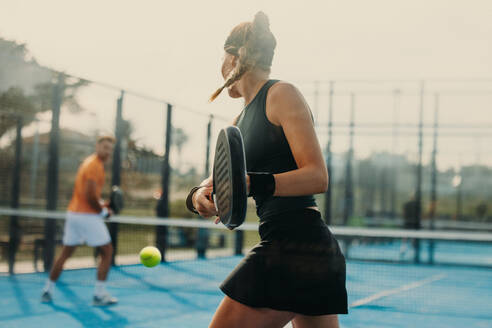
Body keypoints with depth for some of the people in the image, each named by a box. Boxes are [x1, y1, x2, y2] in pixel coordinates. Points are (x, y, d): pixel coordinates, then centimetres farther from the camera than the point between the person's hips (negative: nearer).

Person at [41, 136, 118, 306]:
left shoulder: (88, 162, 16)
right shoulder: (95, 165, -14)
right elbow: (90, 196, -20)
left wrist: (101, 203, 11)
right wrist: (104, 211, -7)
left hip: (73, 213, 9)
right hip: (88, 216, -9)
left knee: (65, 253, 15)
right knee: (107, 252, 1)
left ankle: (48, 290, 19)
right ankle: (99, 294, 0)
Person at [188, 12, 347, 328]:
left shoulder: (282, 94, -6)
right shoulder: (240, 122, 20)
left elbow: (318, 177, -15)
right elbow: (219, 181, 19)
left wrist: (254, 183, -28)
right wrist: (201, 194, -5)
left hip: (295, 246, -9)